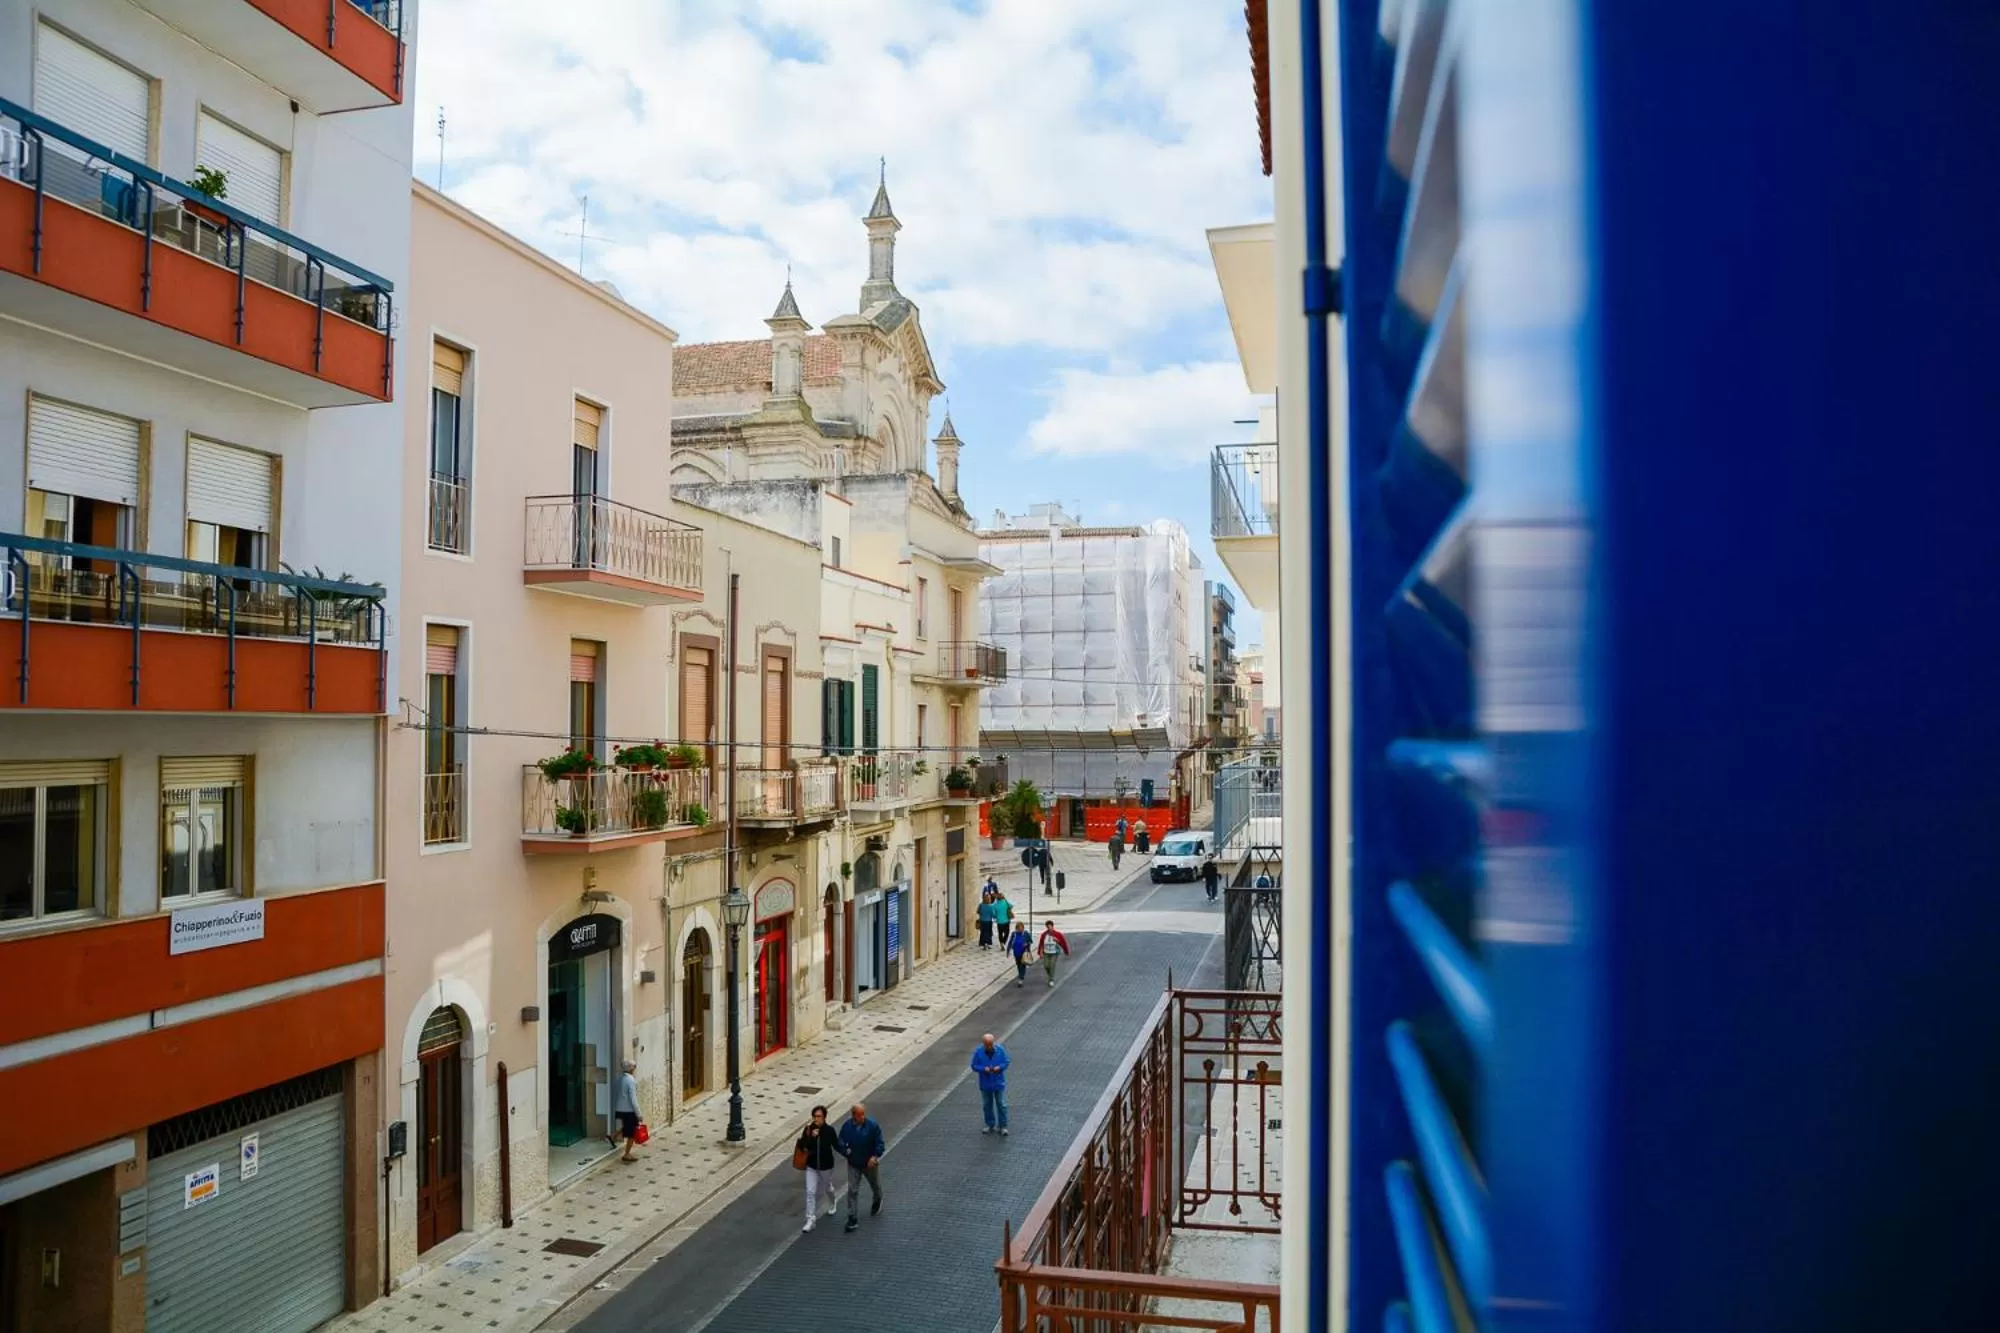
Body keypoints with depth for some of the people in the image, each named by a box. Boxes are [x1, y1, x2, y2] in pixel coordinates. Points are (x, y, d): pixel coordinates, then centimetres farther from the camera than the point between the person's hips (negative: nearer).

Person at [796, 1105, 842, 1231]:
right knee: (810, 1192, -8)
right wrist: (810, 1137, -32)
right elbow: (802, 1147, -16)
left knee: (827, 1188, 22)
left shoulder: (830, 1130, -16)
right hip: (811, 1166, 1)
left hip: (826, 1165, 0)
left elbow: (836, 1146, -8)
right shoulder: (808, 1129, -13)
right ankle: (810, 1220, -2)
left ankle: (831, 1205, 53)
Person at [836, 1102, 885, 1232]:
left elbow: (880, 1143, -15)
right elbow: (841, 1143, -2)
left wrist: (875, 1156, -29)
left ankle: (877, 1203, 53)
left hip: (870, 1163, -1)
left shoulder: (872, 1126, -20)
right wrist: (845, 1151, -23)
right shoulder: (846, 1126, -13)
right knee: (852, 1191, -3)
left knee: (875, 1186, 21)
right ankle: (853, 1219, 6)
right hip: (853, 1164, 1)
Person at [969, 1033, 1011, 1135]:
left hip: (999, 1083, -1)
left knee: (1001, 1104, 1)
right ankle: (990, 1125, 29)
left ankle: (1003, 1126, 12)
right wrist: (984, 1069, -23)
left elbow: (1006, 1062, -3)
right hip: (985, 1084, 1)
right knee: (987, 1105, 13)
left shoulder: (1000, 1049, -12)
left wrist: (999, 1067, -22)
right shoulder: (978, 1051, -12)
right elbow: (974, 1066, -6)